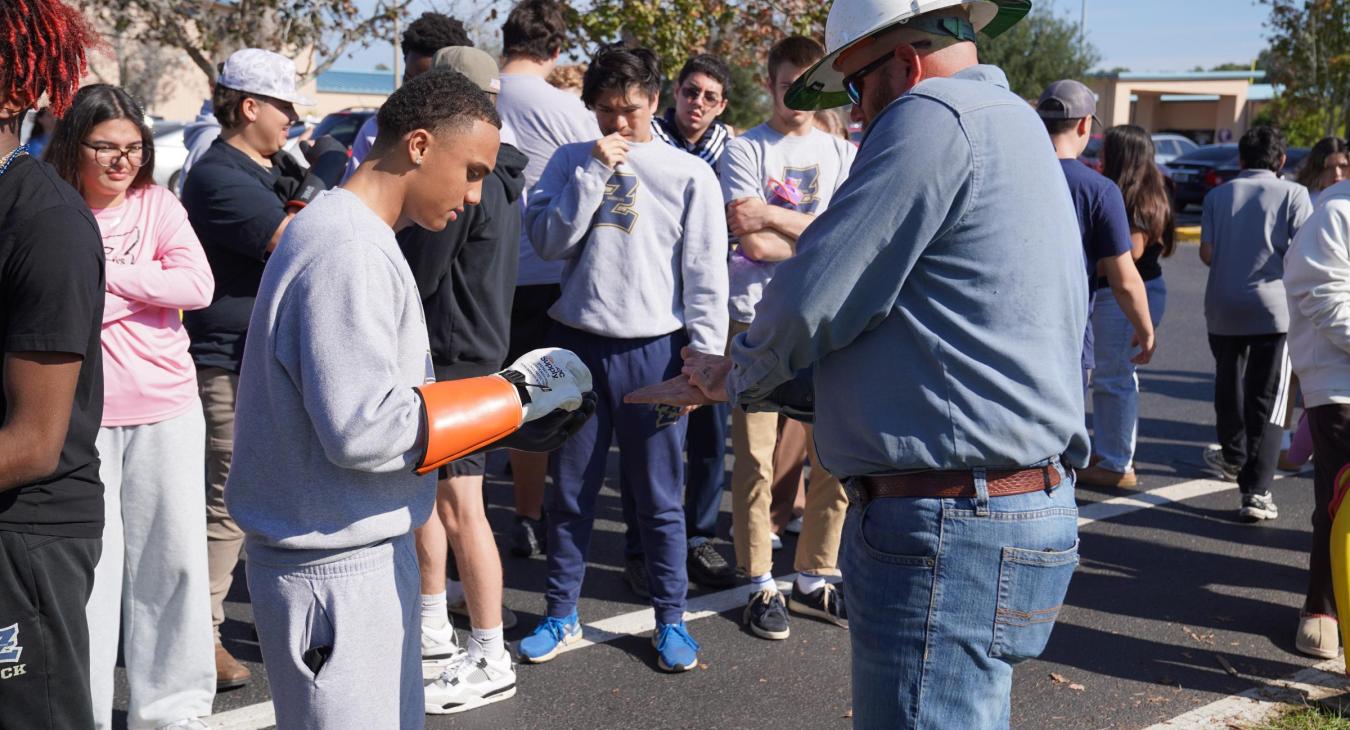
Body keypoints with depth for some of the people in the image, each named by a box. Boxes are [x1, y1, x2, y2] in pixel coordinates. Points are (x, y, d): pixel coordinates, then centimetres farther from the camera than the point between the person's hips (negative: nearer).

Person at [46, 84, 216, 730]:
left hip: (166, 409, 2)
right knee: (90, 562, 1)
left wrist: (104, 275, -11)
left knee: (174, 555, 6)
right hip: (82, 413, -2)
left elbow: (197, 287, -8)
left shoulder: (157, 204, 5)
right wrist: (145, 288, -11)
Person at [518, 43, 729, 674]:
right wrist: (595, 172, -9)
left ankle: (670, 617, 20)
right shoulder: (571, 161, 8)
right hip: (578, 343, 2)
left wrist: (704, 353, -6)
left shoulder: (689, 174, 1)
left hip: (653, 349, -2)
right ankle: (561, 614, 25)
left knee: (659, 496, 5)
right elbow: (548, 242, -4)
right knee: (570, 490, 10)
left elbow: (707, 274, 0)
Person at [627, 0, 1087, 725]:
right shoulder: (1007, 122, 21)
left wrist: (737, 373, 7)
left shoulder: (936, 118, -12)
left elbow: (810, 303, -14)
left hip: (949, 530, -11)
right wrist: (729, 383, 19)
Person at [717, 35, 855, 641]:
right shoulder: (745, 151, 3)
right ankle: (761, 585, 11)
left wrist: (773, 216, -9)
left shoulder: (842, 155, 13)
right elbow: (751, 242, -9)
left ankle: (814, 579, 18)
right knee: (756, 460, 0)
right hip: (757, 319, -3)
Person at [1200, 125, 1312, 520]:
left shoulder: (1219, 194, 5)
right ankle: (1256, 491, -12)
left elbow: (1206, 253, 1)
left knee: (1229, 384, 22)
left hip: (1223, 306, 3)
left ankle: (1233, 457, 43)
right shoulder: (1293, 194, -3)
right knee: (1266, 399, -3)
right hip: (1272, 306, -3)